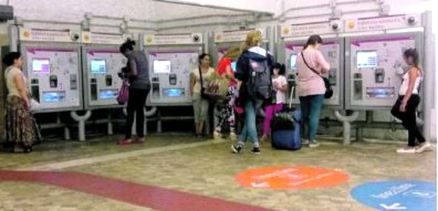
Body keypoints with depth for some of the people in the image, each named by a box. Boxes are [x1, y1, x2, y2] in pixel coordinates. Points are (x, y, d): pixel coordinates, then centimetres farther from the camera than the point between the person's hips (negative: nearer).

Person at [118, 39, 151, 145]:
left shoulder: (131, 56, -10)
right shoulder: (141, 53, 15)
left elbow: (134, 72, -19)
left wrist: (126, 74, -1)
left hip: (137, 86, -8)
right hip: (146, 85, 8)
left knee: (130, 111, -2)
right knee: (140, 110, 10)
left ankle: (127, 138, -1)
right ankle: (140, 137, 10)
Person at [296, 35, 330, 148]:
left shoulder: (299, 55, 11)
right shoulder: (316, 53, -7)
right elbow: (326, 68, -13)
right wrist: (323, 68, 10)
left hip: (302, 89, 6)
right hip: (316, 88, -5)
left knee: (305, 115, 13)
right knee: (314, 115, -2)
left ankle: (305, 138, 16)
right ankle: (312, 140, -2)